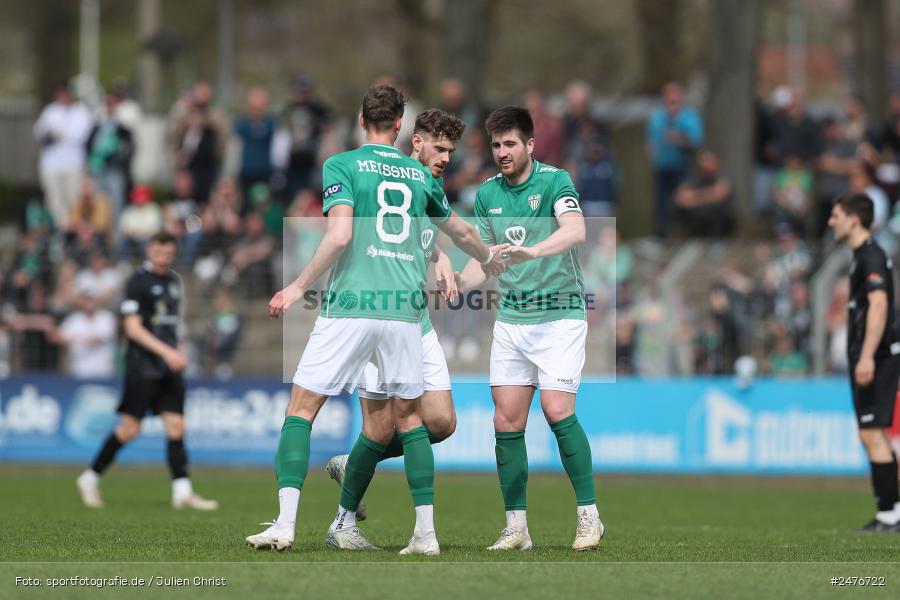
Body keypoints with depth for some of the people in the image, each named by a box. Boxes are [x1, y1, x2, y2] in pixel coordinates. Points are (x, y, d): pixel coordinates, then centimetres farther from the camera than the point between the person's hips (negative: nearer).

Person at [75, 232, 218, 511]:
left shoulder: (174, 281, 15)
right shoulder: (138, 281, -8)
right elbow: (133, 328, -14)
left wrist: (176, 354, 16)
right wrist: (166, 352, -21)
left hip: (169, 367, 7)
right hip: (142, 366, -7)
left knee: (176, 426, -2)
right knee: (130, 429, -6)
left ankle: (182, 491, -5)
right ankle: (90, 479, 8)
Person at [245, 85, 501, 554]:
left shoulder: (341, 165, 1)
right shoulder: (419, 174, 15)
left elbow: (340, 234, -13)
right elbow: (461, 233, 29)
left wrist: (298, 287, -6)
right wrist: (489, 260, 50)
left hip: (350, 306, -4)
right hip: (404, 309, 4)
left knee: (301, 408, 1)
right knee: (406, 414, 15)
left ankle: (285, 523, -12)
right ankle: (426, 532, 10)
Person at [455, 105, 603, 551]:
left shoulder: (553, 181, -9)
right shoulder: (487, 194, 8)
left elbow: (575, 231, -27)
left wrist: (533, 251, -42)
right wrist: (455, 283, -3)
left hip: (559, 314, -5)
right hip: (511, 318, 5)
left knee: (557, 411, -16)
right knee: (507, 421, -1)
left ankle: (589, 517, -5)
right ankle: (515, 527, 6)